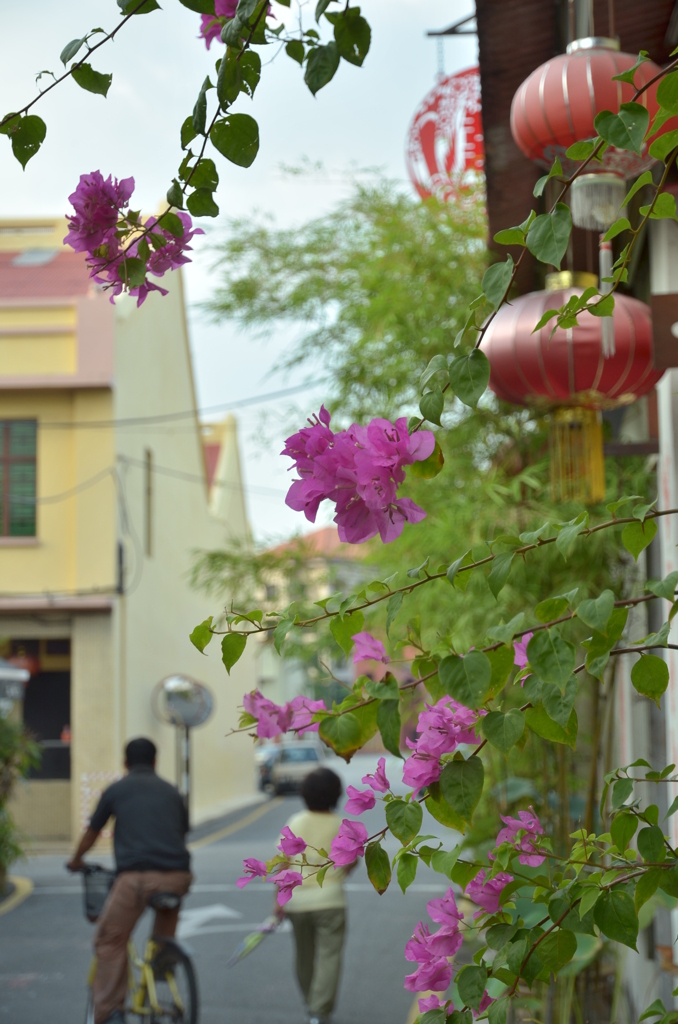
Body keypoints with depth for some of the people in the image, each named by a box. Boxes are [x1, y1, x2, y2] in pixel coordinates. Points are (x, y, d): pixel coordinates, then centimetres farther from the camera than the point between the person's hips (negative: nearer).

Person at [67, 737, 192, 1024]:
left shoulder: (116, 790, 15)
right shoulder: (171, 791, 21)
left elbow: (91, 833, 27)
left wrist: (76, 861, 48)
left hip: (135, 875, -3)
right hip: (176, 876, 3)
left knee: (110, 941, 10)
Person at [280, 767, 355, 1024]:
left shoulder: (295, 823, 2)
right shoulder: (341, 825, -3)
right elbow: (352, 862, 6)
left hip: (297, 902, 3)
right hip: (330, 900, -3)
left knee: (304, 957, 17)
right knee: (329, 956, -4)